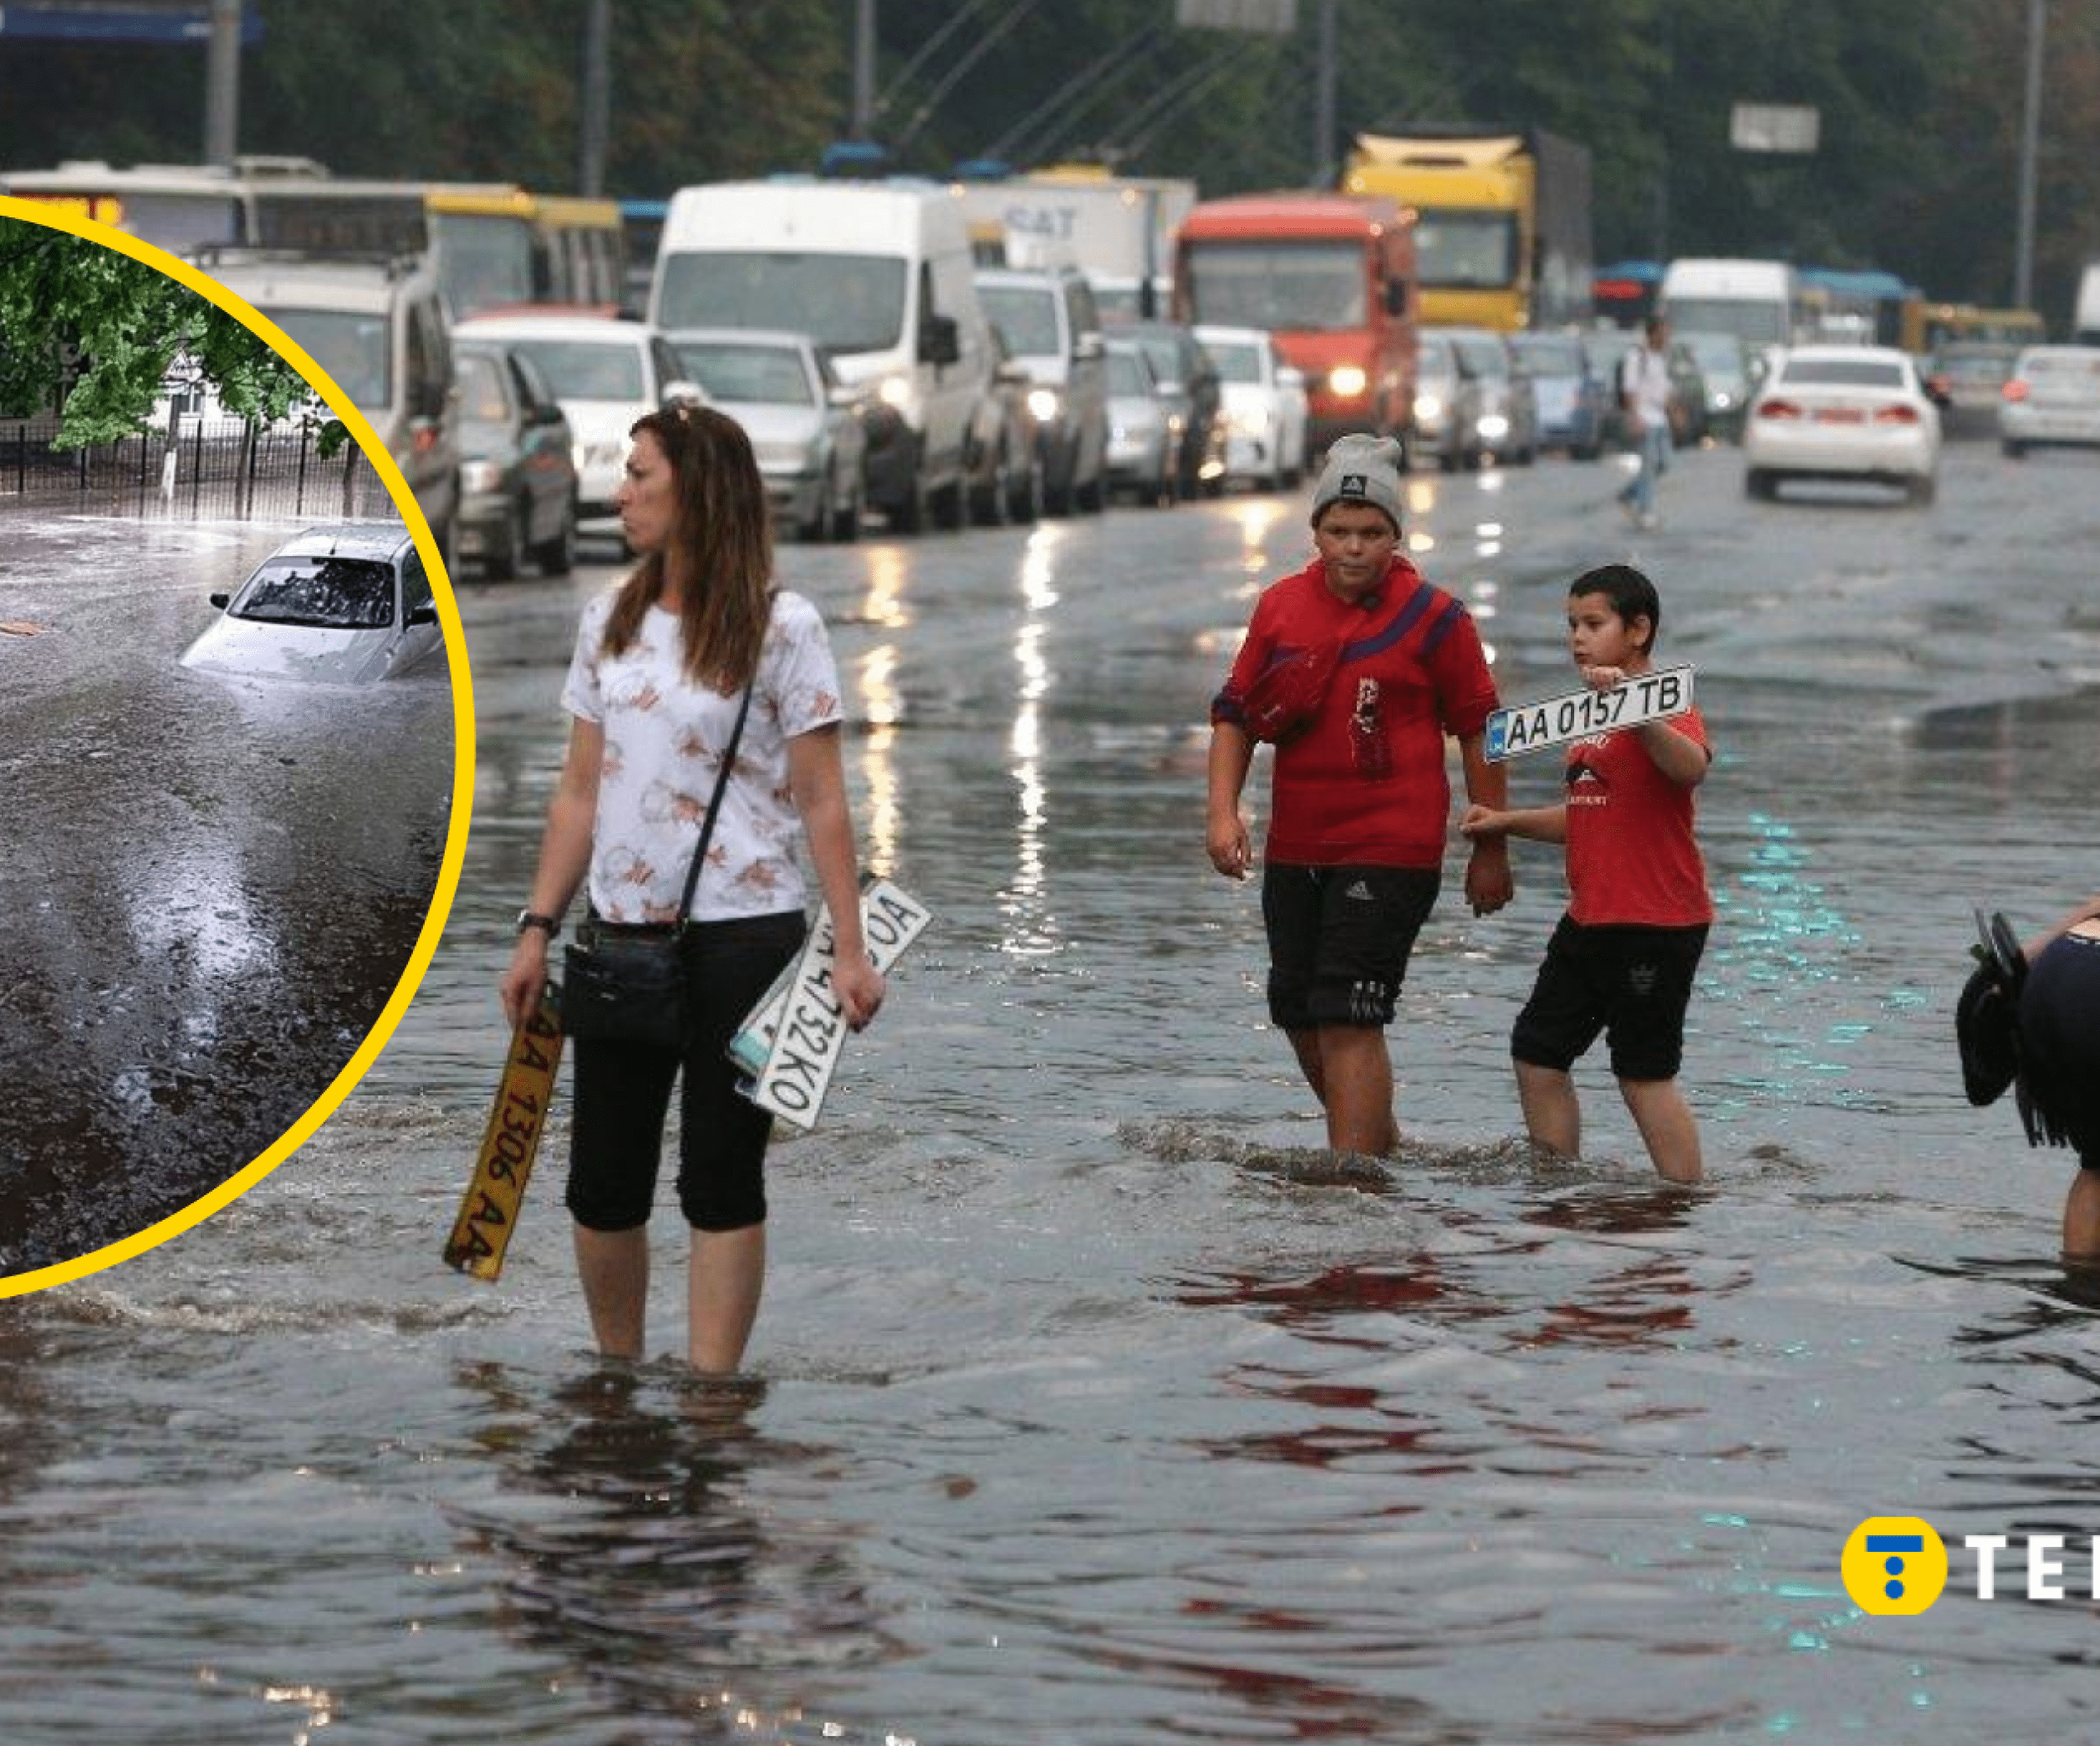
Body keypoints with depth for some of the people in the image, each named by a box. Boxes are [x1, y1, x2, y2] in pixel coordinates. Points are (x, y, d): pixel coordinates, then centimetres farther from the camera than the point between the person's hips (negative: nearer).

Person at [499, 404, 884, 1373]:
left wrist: (849, 951, -12)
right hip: (623, 933, 5)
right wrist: (539, 929, 7)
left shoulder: (779, 628, -6)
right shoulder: (610, 622, 10)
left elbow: (822, 803, -7)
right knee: (602, 1183, 6)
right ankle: (618, 1378, 20)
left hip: (743, 935, -5)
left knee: (721, 1179, -1)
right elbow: (580, 793, 13)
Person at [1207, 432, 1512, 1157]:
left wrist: (1490, 851, -1)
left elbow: (1479, 734, -1)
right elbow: (1236, 713, 13)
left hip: (1391, 852, -6)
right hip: (1293, 850, 6)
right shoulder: (1280, 607, 6)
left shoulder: (1432, 617, -6)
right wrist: (1224, 811, -1)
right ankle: (1381, 1144, 36)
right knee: (1300, 1016, 14)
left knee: (1348, 1019, -14)